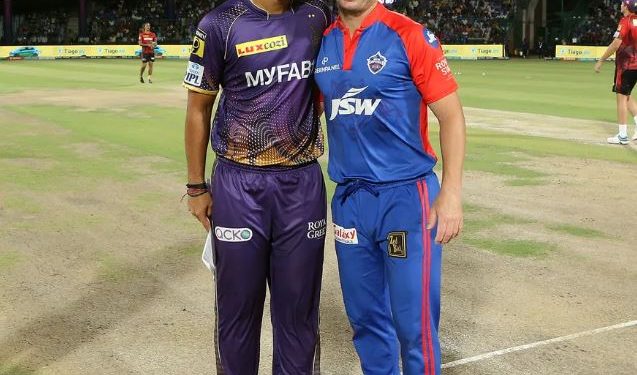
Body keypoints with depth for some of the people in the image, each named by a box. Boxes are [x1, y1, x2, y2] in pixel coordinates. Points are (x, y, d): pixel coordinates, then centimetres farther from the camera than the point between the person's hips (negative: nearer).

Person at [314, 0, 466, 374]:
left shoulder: (410, 36, -8)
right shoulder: (321, 43, 6)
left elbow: (451, 115, -8)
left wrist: (451, 193, -14)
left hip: (406, 195, -5)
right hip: (348, 199, 5)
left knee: (414, 325, -2)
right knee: (365, 318, 15)